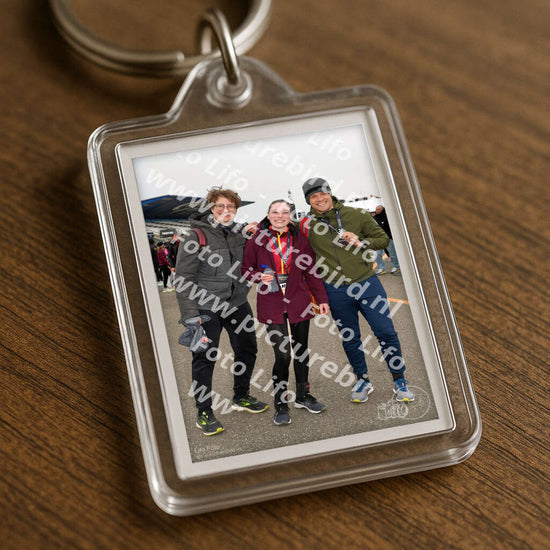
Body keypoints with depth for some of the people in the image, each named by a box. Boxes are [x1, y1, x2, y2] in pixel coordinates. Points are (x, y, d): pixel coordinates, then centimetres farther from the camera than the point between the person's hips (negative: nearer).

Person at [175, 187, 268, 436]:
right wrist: (189, 314, -18)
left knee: (247, 348, 15)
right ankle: (204, 413, 11)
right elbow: (183, 277, -13)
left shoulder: (239, 233, 6)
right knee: (205, 357, -2)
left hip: (237, 303, 6)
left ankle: (241, 397, 36)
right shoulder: (196, 237, -12)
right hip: (206, 307, -6)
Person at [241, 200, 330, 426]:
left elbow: (310, 271, 12)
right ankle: (280, 404, 8)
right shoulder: (257, 240, 0)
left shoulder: (300, 239, 7)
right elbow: (246, 268, 7)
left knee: (301, 351, 13)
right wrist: (260, 277, -13)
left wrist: (321, 298, 9)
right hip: (272, 304, -3)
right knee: (283, 355, -8)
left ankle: (302, 396, 31)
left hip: (298, 302, 3)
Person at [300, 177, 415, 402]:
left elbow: (383, 238, 6)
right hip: (336, 291, 1)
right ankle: (362, 381, 29)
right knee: (350, 339, 11)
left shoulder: (356, 216, 0)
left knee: (386, 333, -1)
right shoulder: (306, 225, 0)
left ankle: (399, 382, 15)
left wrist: (361, 242, -12)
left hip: (367, 284, -1)